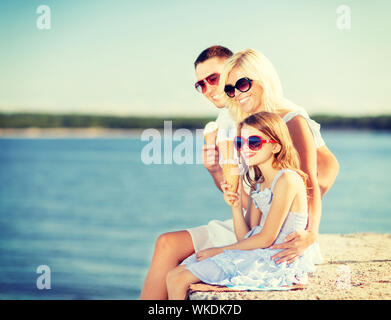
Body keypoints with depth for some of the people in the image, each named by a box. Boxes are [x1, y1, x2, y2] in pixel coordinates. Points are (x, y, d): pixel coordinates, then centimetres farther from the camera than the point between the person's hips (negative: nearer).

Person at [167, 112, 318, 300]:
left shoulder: (287, 180, -14)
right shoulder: (259, 183, 14)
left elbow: (266, 239, -15)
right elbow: (245, 238, 11)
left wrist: (220, 250, -8)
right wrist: (236, 207, -6)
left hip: (280, 262, -9)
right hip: (261, 256, 9)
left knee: (180, 280, -15)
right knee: (174, 276, 1)